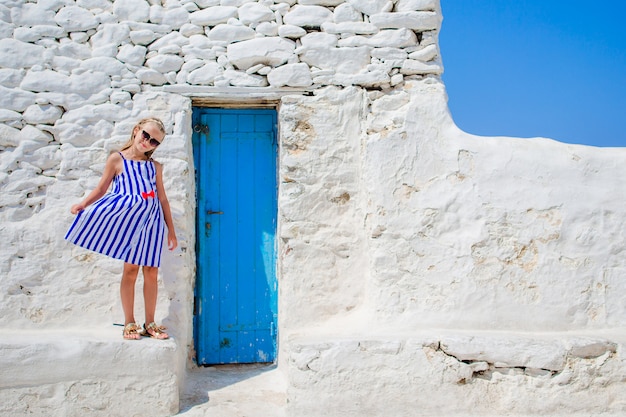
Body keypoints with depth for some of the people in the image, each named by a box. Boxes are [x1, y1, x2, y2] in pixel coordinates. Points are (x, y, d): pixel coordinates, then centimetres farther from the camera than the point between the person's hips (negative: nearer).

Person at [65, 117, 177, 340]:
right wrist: (83, 204, -15)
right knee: (131, 267, -4)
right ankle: (129, 323, 6)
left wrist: (171, 230, 12)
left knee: (151, 271, 1)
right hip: (129, 216, -3)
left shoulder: (155, 167, 14)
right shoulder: (117, 159, 5)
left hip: (152, 219, 3)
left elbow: (163, 199, 14)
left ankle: (150, 323, 10)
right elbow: (101, 189, 4)